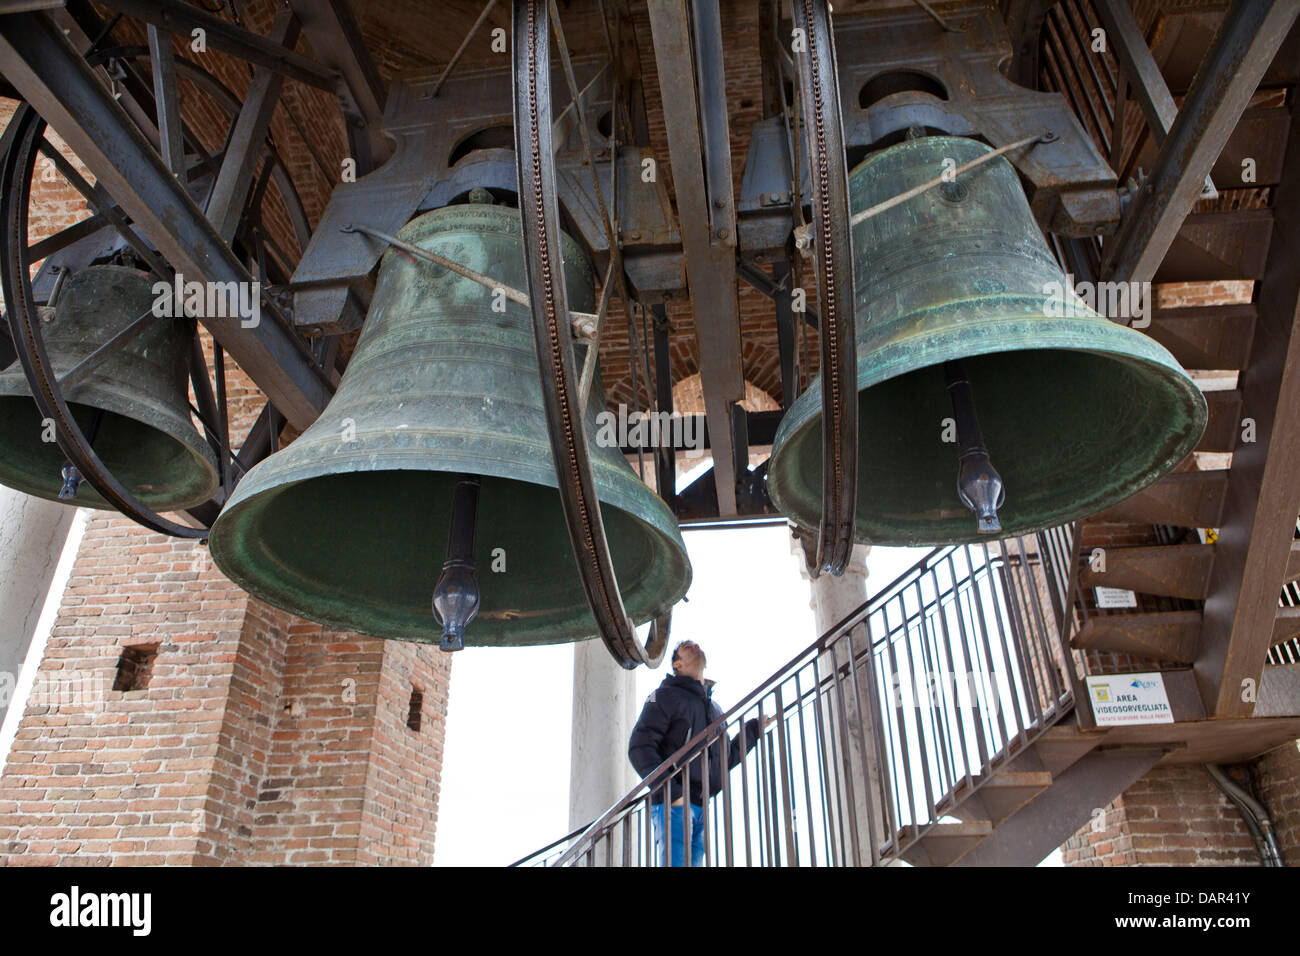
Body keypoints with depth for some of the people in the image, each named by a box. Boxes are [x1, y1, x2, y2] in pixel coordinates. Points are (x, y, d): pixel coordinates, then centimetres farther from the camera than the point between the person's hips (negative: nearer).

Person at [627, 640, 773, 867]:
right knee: (675, 862, -14)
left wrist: (754, 729, 24)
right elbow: (640, 748, -8)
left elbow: (726, 759, 28)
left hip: (703, 806, 6)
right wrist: (670, 793, -18)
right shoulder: (666, 695, 3)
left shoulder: (715, 708, 25)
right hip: (673, 804, -6)